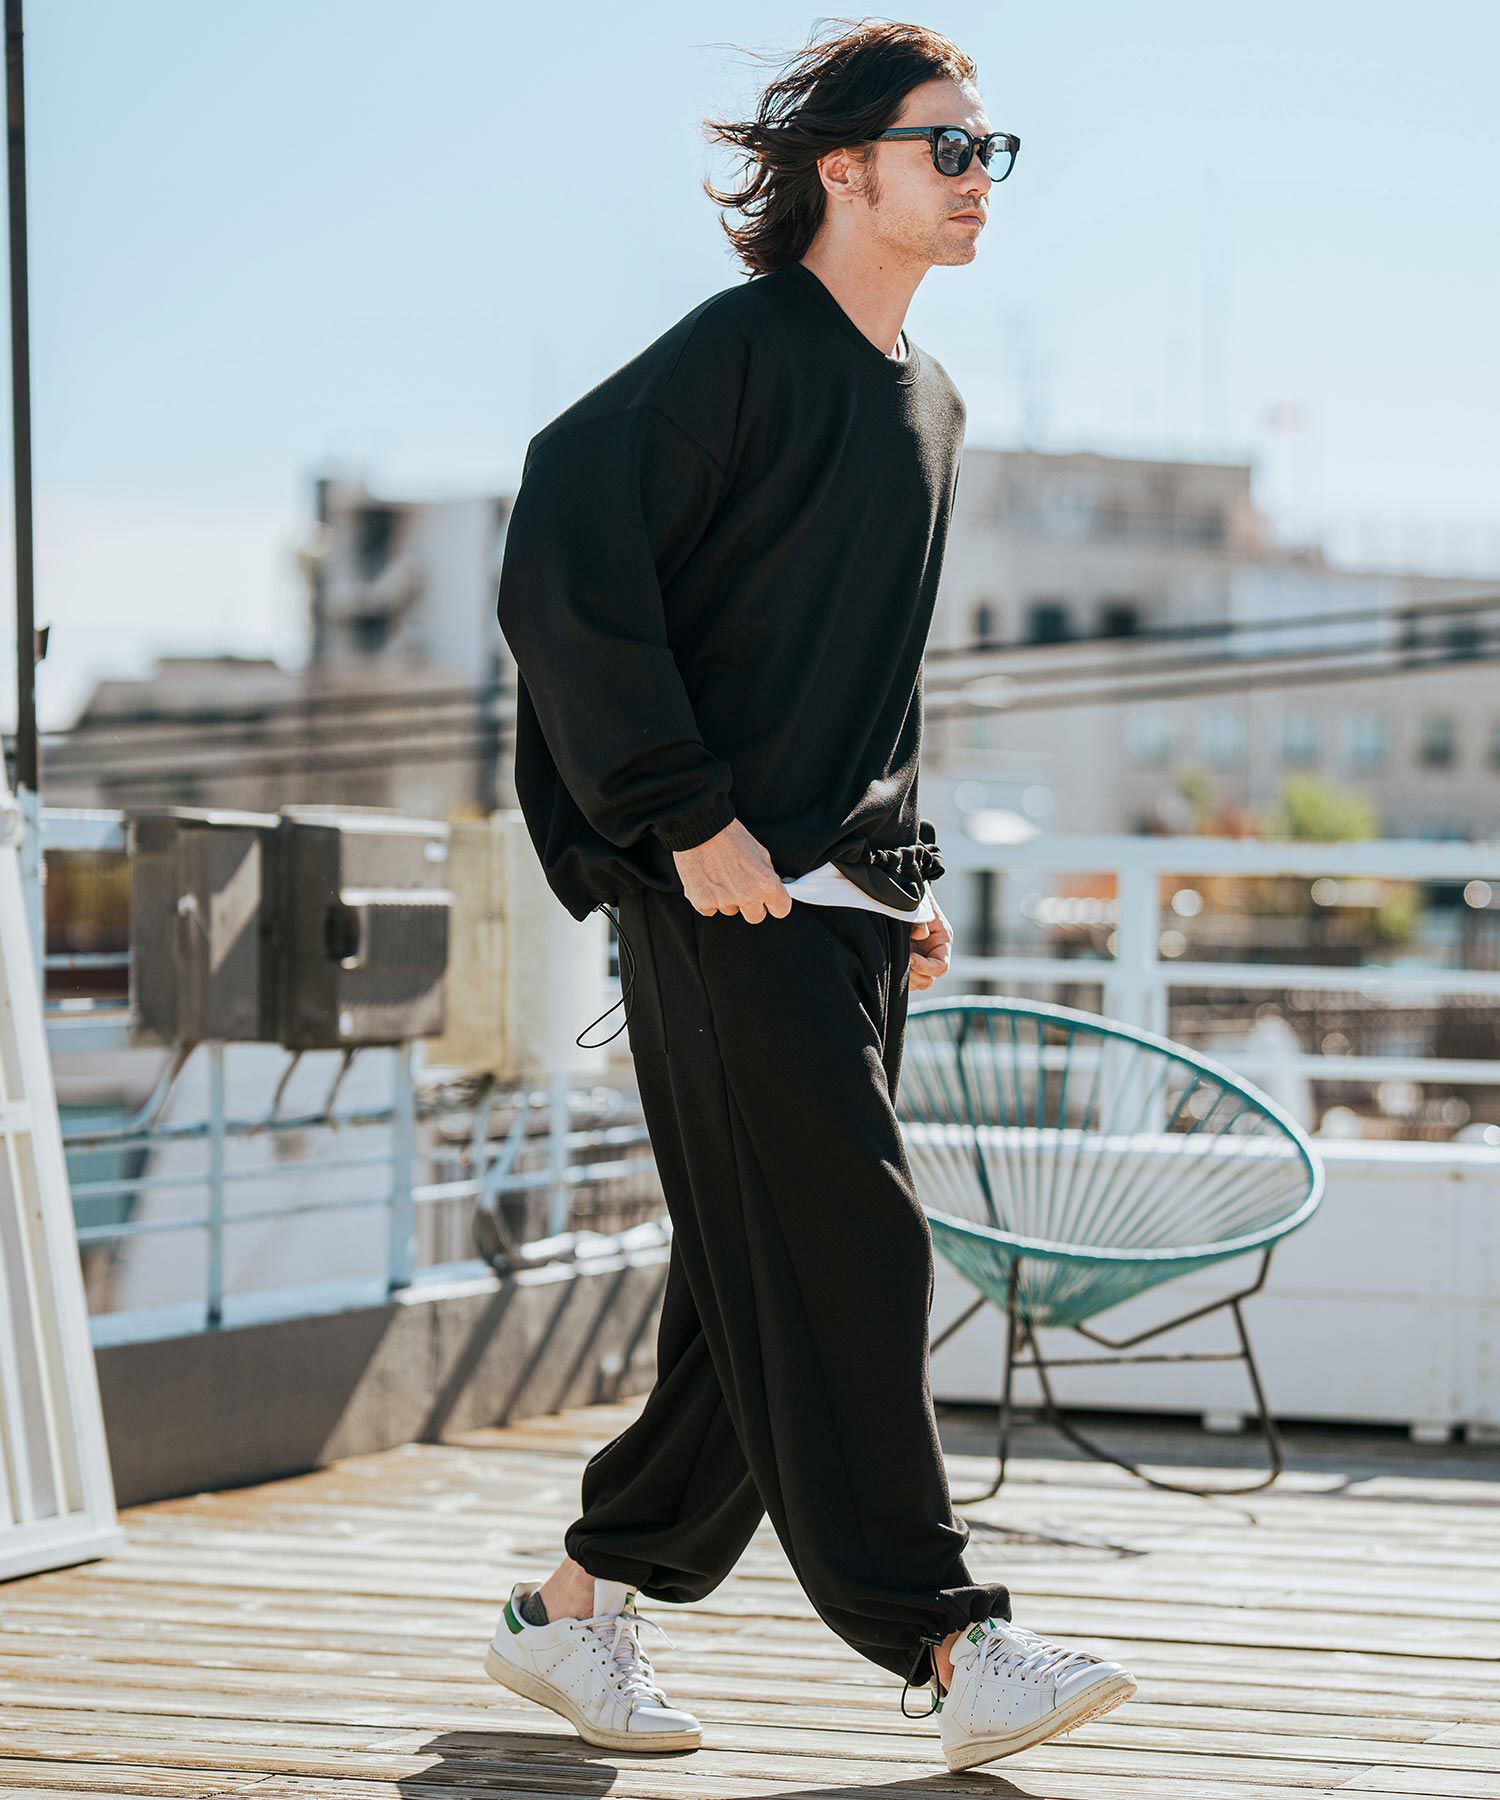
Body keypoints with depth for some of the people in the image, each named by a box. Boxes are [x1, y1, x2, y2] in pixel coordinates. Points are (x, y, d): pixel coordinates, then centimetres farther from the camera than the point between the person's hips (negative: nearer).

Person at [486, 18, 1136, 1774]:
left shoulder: (929, 405, 18)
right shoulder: (742, 351, -8)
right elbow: (561, 578, -16)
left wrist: (908, 870, 17)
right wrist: (689, 822, -17)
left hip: (849, 898, 9)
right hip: (726, 900, -9)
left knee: (768, 1294, 8)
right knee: (844, 1257, -10)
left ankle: (577, 1607, 18)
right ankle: (952, 1650, -8)